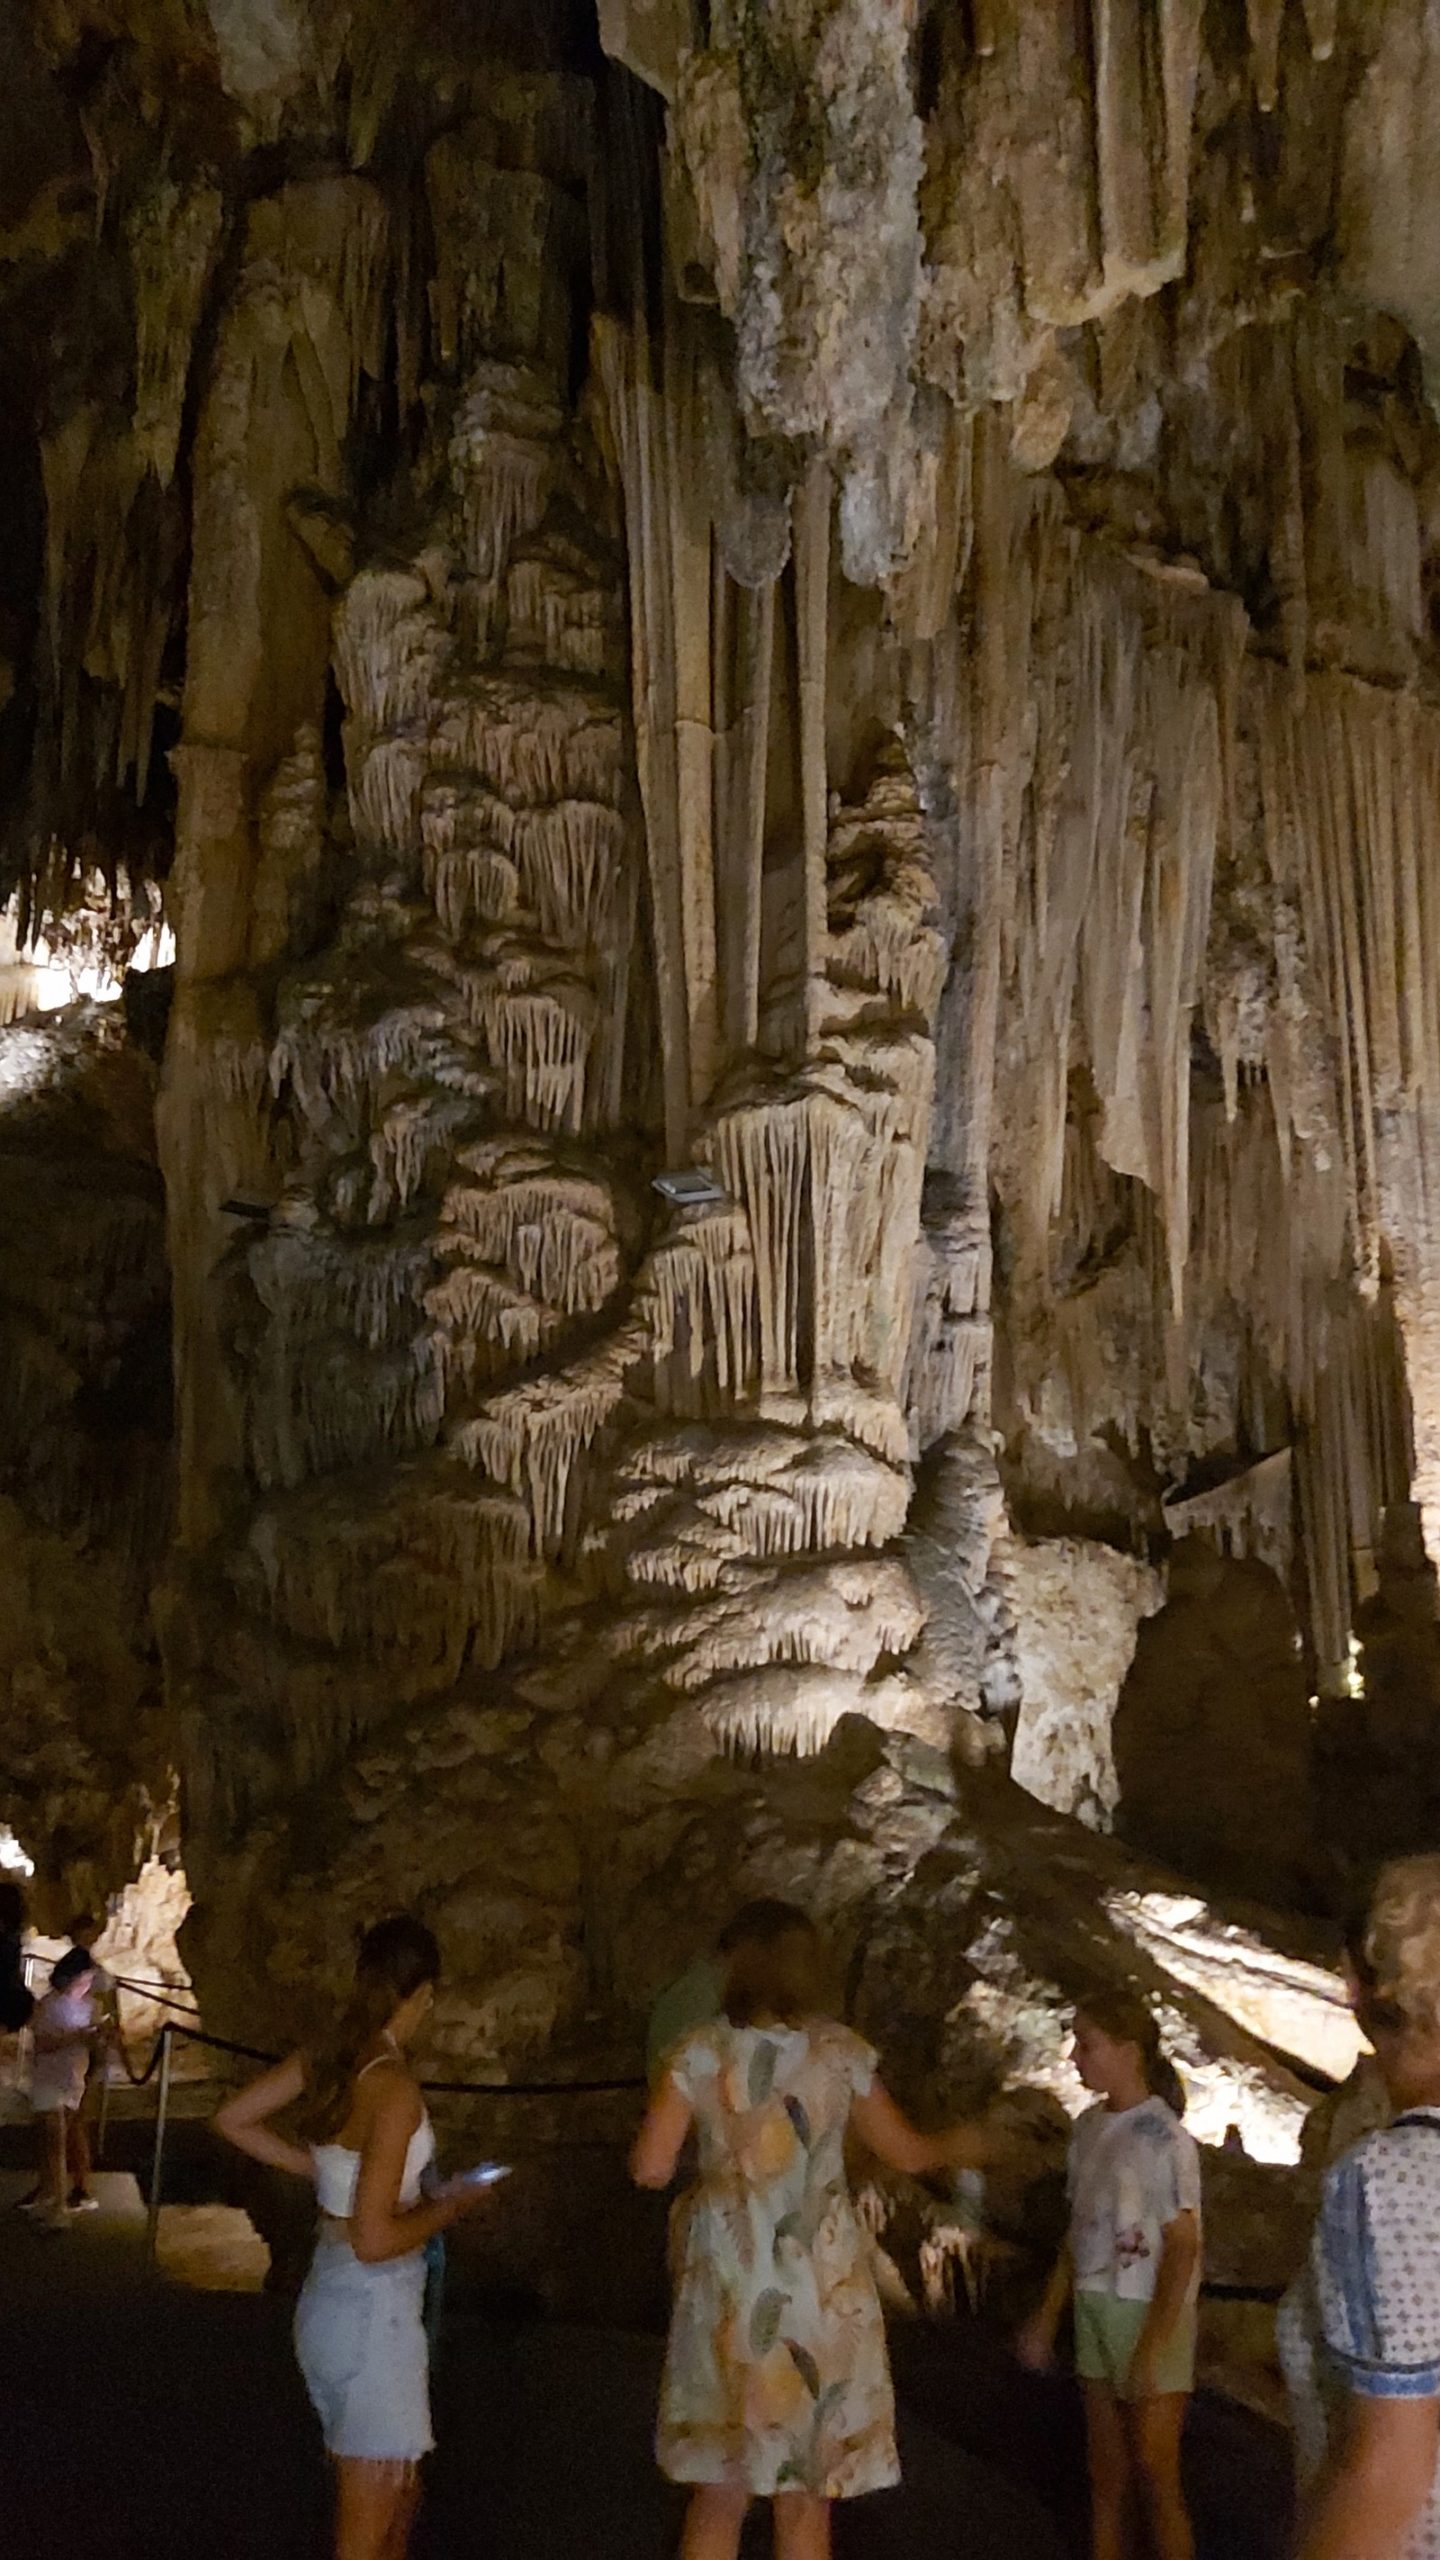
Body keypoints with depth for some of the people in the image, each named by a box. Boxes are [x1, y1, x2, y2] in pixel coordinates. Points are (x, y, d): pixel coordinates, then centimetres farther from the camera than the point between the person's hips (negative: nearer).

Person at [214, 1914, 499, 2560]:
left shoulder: (328, 2055, -1)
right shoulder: (394, 2086, -24)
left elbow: (233, 2119, 11)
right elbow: (374, 2239, -26)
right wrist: (451, 2204, -9)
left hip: (330, 2295, 8)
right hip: (373, 2311, -8)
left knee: (398, 2497, 25)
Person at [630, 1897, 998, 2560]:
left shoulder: (700, 2051, -4)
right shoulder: (840, 2052, -2)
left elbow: (651, 2168, -8)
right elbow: (906, 2153, 10)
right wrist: (959, 2146, 31)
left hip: (730, 2285, 1)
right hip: (819, 2285, 0)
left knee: (718, 2498, 12)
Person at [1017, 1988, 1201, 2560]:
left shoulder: (1161, 2137, -14)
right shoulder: (1089, 2126, 7)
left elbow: (1182, 2246, -14)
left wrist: (1155, 2343, -18)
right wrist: (1048, 2316, 12)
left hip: (1150, 2314, -7)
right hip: (1095, 2309, 7)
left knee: (1155, 2475, 0)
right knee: (1105, 2475, 12)